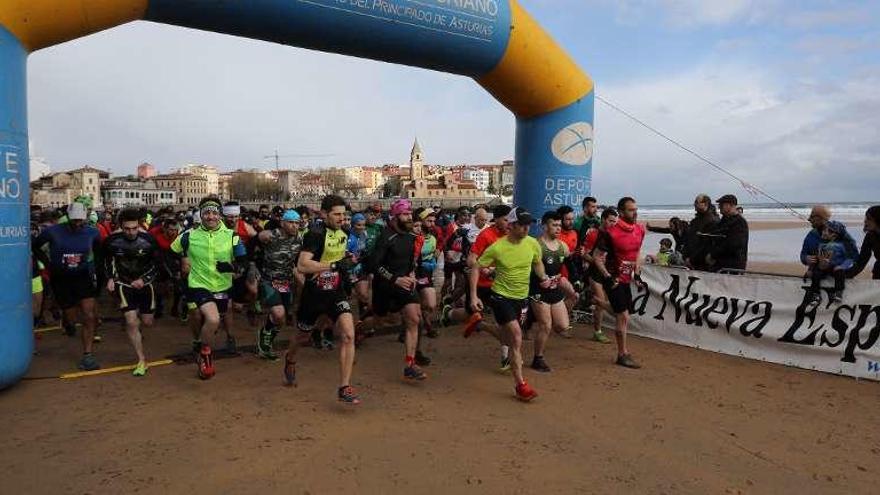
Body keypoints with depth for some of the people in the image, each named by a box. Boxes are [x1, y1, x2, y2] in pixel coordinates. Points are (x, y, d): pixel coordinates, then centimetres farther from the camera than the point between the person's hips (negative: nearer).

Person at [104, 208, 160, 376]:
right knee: (131, 322, -13)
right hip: (124, 283, -1)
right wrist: (110, 278, 0)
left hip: (144, 283, 1)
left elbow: (157, 266, -7)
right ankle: (142, 360, -2)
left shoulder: (148, 240, -18)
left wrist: (144, 280, -19)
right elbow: (108, 260, 8)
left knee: (147, 322, 10)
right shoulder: (112, 240, -15)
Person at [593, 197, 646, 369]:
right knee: (623, 316, -7)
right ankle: (623, 355, 6)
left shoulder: (640, 230, 3)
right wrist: (608, 277, -20)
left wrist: (637, 273, 9)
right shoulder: (611, 233, -19)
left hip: (626, 279, 7)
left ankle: (623, 352, 28)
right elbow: (597, 258, -14)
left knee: (623, 318, 15)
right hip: (613, 280, -7)